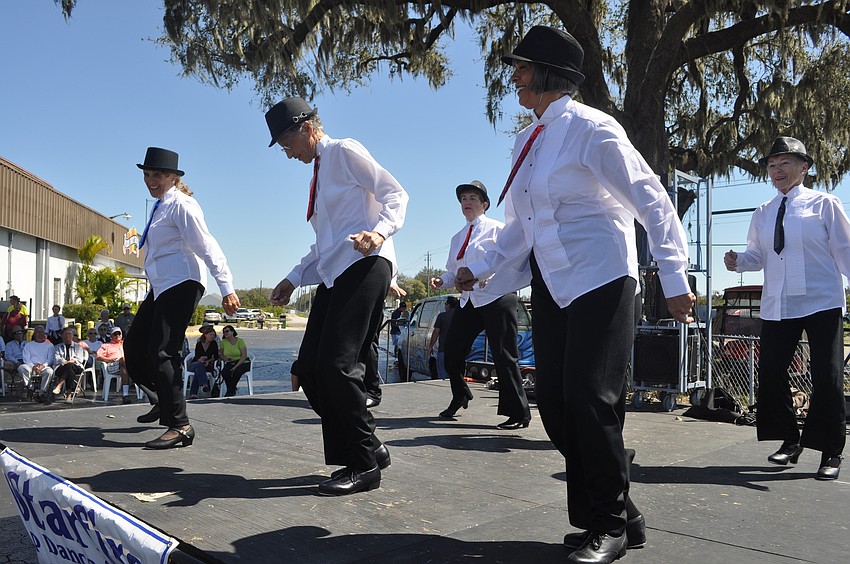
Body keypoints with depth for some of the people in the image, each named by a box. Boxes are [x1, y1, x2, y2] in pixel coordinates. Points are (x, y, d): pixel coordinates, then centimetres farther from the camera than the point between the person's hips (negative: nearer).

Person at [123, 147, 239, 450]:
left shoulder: (181, 205, -10)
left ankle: (180, 425, -11)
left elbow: (207, 246, -17)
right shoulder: (160, 206, 19)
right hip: (160, 288, 10)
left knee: (162, 353, -15)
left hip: (180, 285, -10)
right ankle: (162, 401, 29)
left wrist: (226, 288, -23)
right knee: (134, 347, 13)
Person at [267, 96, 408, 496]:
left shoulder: (345, 152, 3)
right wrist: (294, 279, 24)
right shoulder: (318, 170, 27)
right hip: (333, 274, 9)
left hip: (363, 267, -9)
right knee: (309, 368, 1)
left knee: (337, 365, -17)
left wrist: (380, 230, -26)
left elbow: (395, 194, -7)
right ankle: (365, 450, 10)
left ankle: (365, 464, -3)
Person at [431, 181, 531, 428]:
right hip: (469, 302, 7)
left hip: (497, 299, -7)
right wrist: (442, 280, 1)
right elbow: (453, 270, 22)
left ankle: (518, 415, 4)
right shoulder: (457, 238, 20)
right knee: (452, 353, 7)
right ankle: (460, 397, 33)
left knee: (503, 357, -6)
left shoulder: (496, 229, -1)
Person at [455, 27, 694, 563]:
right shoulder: (527, 140, 14)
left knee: (590, 400, -10)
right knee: (555, 403, 3)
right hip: (551, 283, 8)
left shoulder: (589, 128, -10)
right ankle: (619, 514, 18)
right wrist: (481, 268, 18)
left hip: (600, 279, -8)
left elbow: (653, 202, -13)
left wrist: (676, 281, -17)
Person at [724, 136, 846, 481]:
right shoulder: (762, 213, 12)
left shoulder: (824, 204, 0)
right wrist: (738, 261, -8)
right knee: (771, 373, 4)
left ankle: (830, 453, 13)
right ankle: (790, 442, 23)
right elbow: (757, 255, 13)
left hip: (821, 303, -4)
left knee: (827, 376, -1)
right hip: (777, 306, 4)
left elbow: (844, 251, -1)